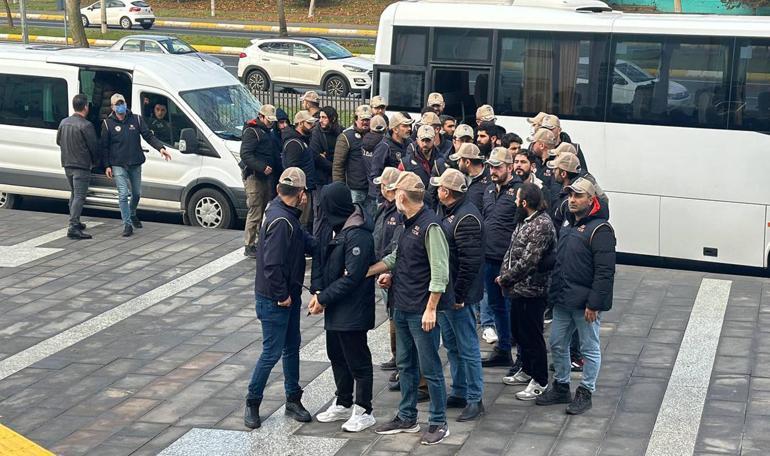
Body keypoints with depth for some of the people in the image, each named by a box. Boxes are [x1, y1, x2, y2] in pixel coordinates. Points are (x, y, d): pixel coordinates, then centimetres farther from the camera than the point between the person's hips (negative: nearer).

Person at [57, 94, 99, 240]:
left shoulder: (64, 122, 6)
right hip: (82, 166, -7)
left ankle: (75, 222, 31)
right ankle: (73, 228, -16)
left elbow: (58, 141, 18)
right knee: (79, 196, -8)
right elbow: (94, 146, -11)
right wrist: (95, 162, 7)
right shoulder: (86, 125, -16)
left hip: (67, 164, 7)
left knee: (74, 194, 22)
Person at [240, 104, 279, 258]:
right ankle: (249, 246, -4)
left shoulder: (267, 132, 20)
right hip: (253, 176, -9)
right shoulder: (251, 131, -9)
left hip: (266, 175, 9)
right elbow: (245, 154, -19)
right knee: (255, 212, -9)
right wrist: (262, 167, -26)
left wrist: (271, 168, 13)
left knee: (265, 211, 12)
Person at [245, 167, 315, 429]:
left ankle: (293, 400, 28)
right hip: (274, 299, -10)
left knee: (292, 346, 17)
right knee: (272, 352, -1)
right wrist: (282, 295, -19)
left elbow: (305, 244, 10)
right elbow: (272, 263, -28)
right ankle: (252, 404, 13)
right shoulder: (281, 221, -25)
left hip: (289, 294, 10)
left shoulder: (285, 214, 5)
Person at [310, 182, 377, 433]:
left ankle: (364, 411, 16)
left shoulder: (357, 235, -23)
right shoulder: (339, 228, 6)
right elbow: (322, 260, 9)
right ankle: (343, 405, 34)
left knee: (357, 361, 3)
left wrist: (324, 298, -17)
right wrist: (318, 292, -5)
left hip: (353, 311, -10)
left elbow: (351, 277, -24)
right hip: (336, 309, 10)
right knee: (337, 356, 20)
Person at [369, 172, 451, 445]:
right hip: (402, 307, 9)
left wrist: (430, 309, -21)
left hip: (422, 311, -9)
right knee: (405, 364, 17)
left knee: (430, 368, 1)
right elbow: (396, 258, 21)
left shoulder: (430, 226, -19)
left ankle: (439, 423, 13)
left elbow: (440, 272, -20)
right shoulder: (409, 223, 10)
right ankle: (407, 418, 29)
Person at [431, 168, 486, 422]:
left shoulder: (466, 218, -20)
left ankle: (475, 400, 7)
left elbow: (470, 261, -25)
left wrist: (458, 295, -22)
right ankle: (459, 393, 30)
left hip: (458, 295, -10)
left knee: (467, 347, -1)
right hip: (443, 292, 10)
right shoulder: (446, 211, 11)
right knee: (452, 345, 18)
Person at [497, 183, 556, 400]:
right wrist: (504, 275, 2)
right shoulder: (525, 220, 9)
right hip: (519, 288, 10)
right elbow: (512, 250, 15)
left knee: (532, 335, 0)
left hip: (532, 290, -10)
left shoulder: (542, 225, -22)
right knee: (518, 331, 20)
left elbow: (528, 262, -25)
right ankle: (526, 371, 36)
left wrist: (505, 278, -14)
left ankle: (540, 382, 12)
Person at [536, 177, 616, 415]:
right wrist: (554, 292, 16)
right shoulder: (567, 225, 12)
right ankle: (561, 387, 31)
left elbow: (605, 272, -20)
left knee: (590, 349, 6)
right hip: (563, 300, 9)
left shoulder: (600, 230, -16)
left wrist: (594, 303, -22)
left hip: (586, 303, -9)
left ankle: (585, 393, 17)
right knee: (557, 344, 16)